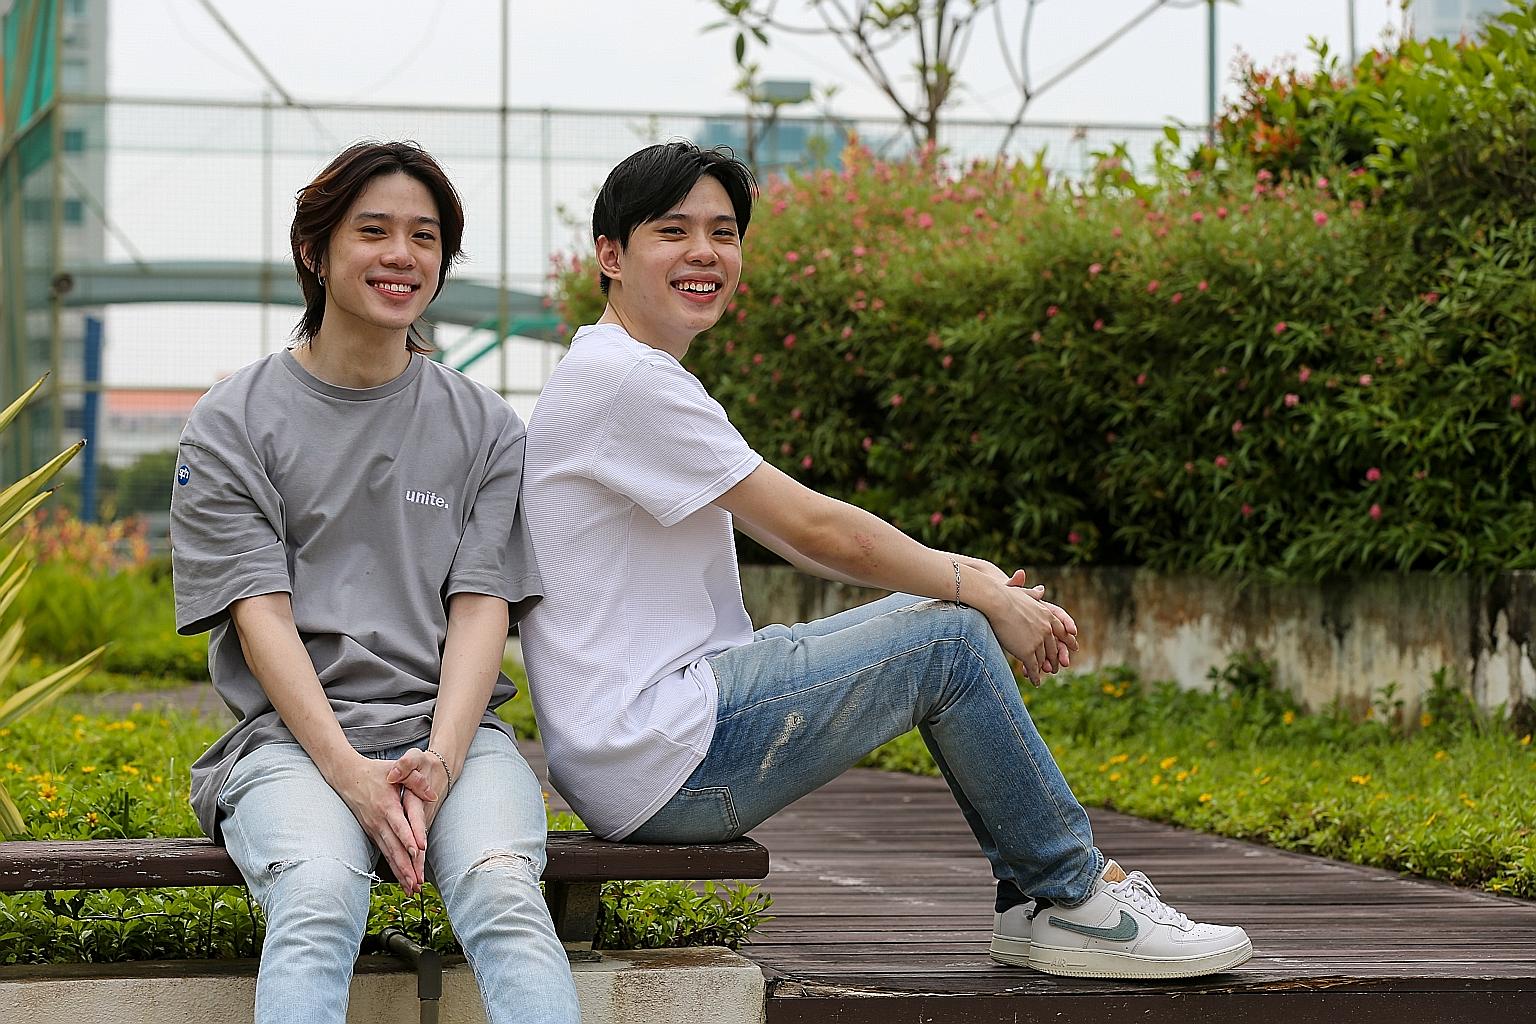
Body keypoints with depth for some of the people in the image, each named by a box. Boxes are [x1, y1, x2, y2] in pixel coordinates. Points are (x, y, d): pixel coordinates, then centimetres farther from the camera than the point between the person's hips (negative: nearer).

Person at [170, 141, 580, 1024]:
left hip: (454, 729, 2)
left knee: (503, 894, -32)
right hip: (295, 735, -2)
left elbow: (481, 609, 4)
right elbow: (263, 618, -3)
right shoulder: (233, 423, 8)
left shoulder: (486, 427, 14)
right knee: (319, 904, -35)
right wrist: (351, 774, -18)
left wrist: (438, 765, -15)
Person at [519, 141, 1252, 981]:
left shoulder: (629, 376, 18)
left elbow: (798, 537, 16)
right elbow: (818, 531, -15)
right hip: (659, 765, -10)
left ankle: (1031, 896, 16)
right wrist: (983, 592, -3)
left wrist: (976, 579, 5)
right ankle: (1080, 899, 6)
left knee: (941, 606, 14)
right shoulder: (625, 380, -15)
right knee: (952, 641, -8)